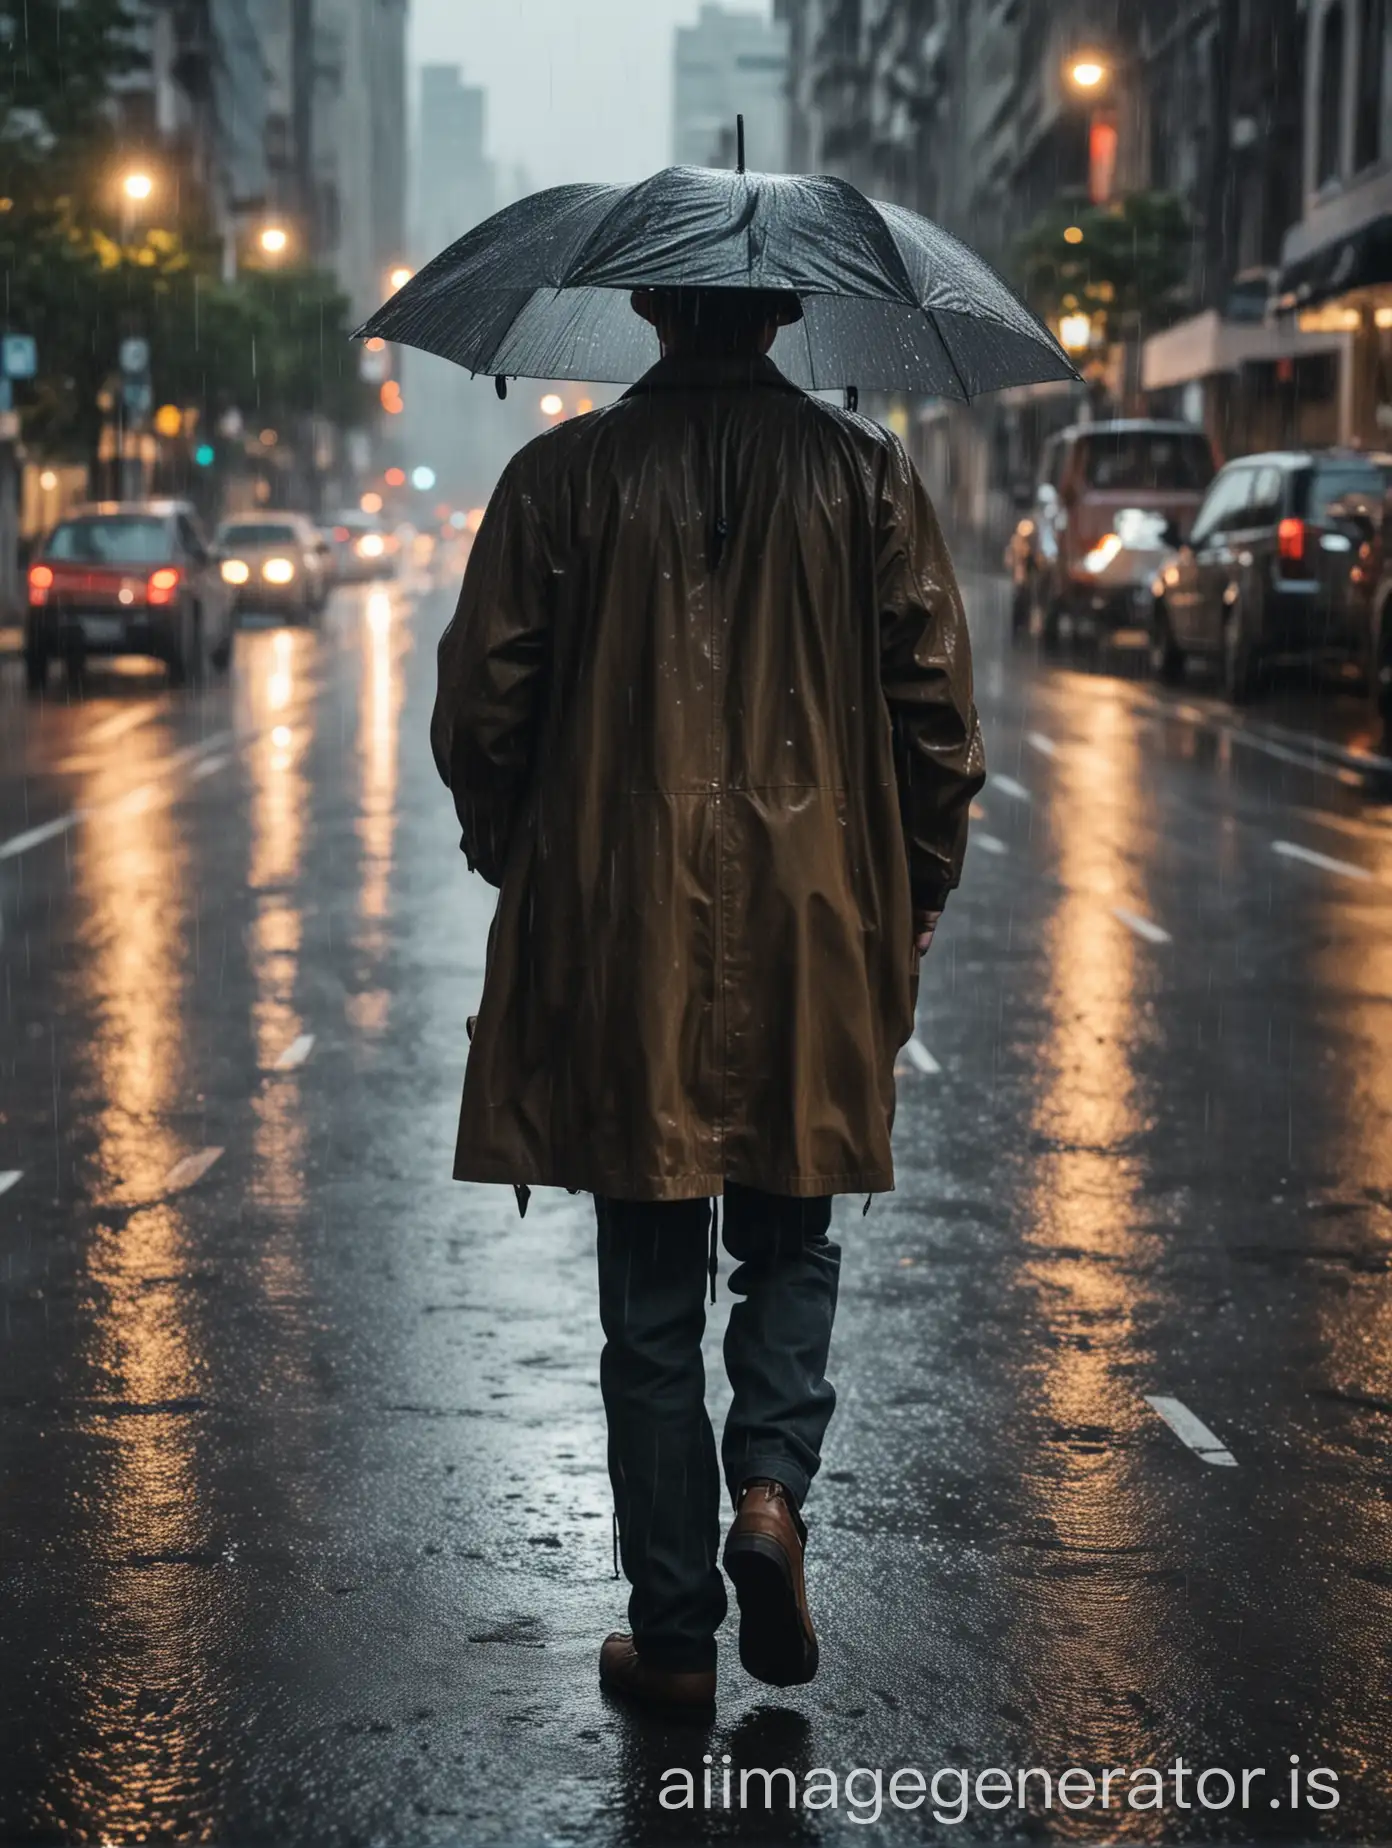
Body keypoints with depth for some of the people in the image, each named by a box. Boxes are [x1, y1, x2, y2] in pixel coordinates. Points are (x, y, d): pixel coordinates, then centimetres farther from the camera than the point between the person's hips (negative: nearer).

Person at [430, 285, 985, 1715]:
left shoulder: (561, 476, -2)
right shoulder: (866, 474, 0)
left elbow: (478, 711, -1)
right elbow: (940, 716, -1)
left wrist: (520, 868, 15)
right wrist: (908, 903, 11)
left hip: (619, 944, 0)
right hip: (817, 932, 1)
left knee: (649, 1292, 9)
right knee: (789, 1244, 20)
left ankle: (674, 1635, 13)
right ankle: (771, 1489, -4)